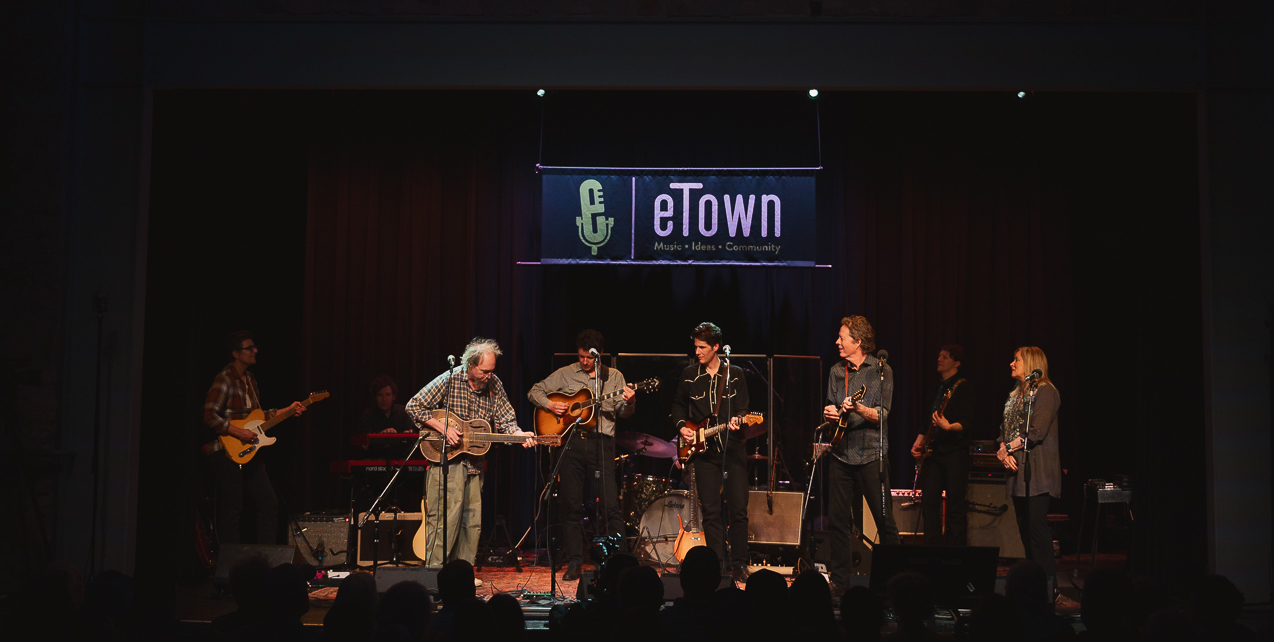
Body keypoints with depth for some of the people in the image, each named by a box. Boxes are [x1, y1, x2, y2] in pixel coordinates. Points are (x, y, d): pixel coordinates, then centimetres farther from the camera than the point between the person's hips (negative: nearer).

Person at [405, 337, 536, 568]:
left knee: (472, 522, 9)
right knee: (446, 518, -9)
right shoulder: (450, 380, -13)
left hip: (476, 461, 6)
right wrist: (443, 428, -18)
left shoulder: (494, 384, 2)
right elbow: (413, 406, -11)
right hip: (447, 458, -6)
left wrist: (520, 435, -15)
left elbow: (506, 419, 6)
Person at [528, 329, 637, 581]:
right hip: (570, 441, 1)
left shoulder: (614, 377, 13)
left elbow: (623, 412, 5)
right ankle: (574, 563, 10)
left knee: (611, 504, -8)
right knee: (571, 505, 3)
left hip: (601, 443, -1)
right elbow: (534, 392, 14)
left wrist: (629, 402, -17)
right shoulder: (565, 374, 12)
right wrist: (550, 404, -5)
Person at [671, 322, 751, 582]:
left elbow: (742, 407, -1)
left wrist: (737, 420, -21)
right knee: (711, 512, 0)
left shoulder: (735, 374, 3)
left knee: (738, 509, -2)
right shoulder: (689, 376, 7)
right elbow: (678, 405, 18)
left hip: (732, 449, -1)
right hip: (703, 451, 1)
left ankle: (739, 565, 10)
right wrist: (682, 426, 1)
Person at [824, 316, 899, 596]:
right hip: (841, 453, 5)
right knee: (837, 519, 6)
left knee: (885, 519, -4)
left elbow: (883, 414, -9)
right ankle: (840, 580, 15)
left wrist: (858, 408, -26)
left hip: (871, 454, -5)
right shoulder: (836, 371, 12)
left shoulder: (881, 370, -3)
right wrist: (829, 413, -5)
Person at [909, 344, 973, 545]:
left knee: (956, 507, -4)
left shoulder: (962, 387, -4)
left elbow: (967, 423, -13)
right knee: (928, 502, 3)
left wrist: (948, 426, -31)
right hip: (934, 452, 7)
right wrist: (919, 443, 14)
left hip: (956, 452, -7)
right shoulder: (937, 388, 19)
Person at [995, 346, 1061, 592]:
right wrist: (1003, 452, -4)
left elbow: (1037, 431, -15)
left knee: (1037, 526, -11)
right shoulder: (1015, 396, 20)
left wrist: (1009, 447, -10)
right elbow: (1004, 429, 15)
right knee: (1025, 528, 8)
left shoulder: (1045, 391, -6)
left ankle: (1048, 585, -8)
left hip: (1037, 470, -8)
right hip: (1017, 470, 8)